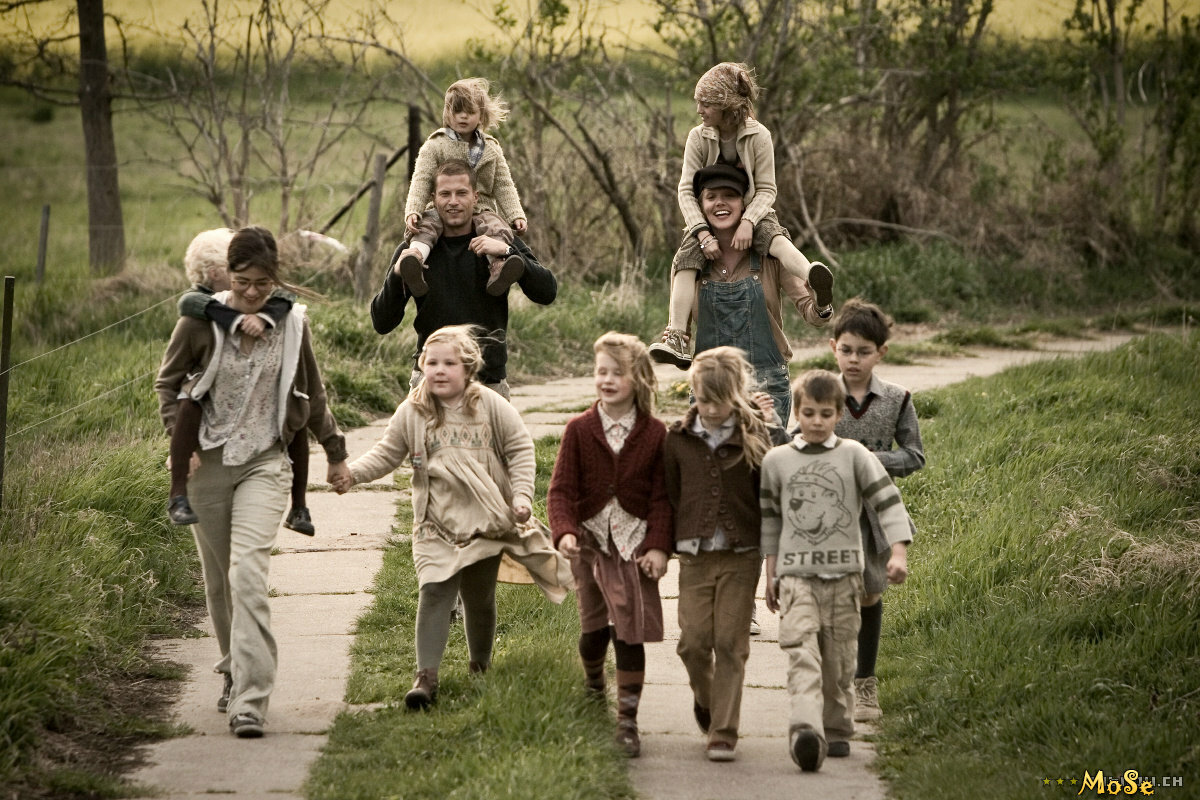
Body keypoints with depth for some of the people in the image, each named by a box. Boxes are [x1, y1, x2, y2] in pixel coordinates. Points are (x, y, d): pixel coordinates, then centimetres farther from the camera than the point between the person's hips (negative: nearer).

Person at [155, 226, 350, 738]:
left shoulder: (291, 322, -1)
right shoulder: (201, 320, -5)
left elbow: (312, 395, 14)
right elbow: (168, 382, 9)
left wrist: (336, 452, 22)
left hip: (265, 464, -1)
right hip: (208, 464, 1)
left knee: (247, 571, -18)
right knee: (217, 580, 8)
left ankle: (249, 701, -22)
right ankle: (235, 672, 31)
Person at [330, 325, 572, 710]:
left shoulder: (491, 406, -3)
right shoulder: (412, 412, -1)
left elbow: (520, 448, 3)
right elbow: (387, 453, 3)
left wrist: (521, 494, -6)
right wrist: (353, 473, -13)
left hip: (486, 520, 0)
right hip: (436, 526, 0)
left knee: (479, 598, 10)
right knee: (434, 593, -14)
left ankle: (481, 666, 31)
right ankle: (426, 675, -19)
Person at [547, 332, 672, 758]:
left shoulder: (654, 434, -2)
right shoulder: (579, 430, -1)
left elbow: (661, 497, 0)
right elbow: (561, 489, -5)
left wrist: (658, 546, -10)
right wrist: (564, 531, -21)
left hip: (634, 540, -1)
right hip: (590, 538, 1)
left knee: (631, 630, -7)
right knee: (593, 624, 9)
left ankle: (627, 722, -3)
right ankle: (592, 683, 41)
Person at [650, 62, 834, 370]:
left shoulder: (758, 136, -10)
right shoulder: (698, 137, -5)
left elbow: (766, 190, -11)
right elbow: (686, 189, -10)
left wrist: (748, 222, -31)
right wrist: (703, 234, -25)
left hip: (751, 214, -2)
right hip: (708, 217, 2)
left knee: (776, 238, -35)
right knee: (686, 258, -27)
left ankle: (819, 293, -61)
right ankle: (676, 340, -35)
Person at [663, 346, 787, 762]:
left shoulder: (755, 438, -1)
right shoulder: (678, 439, 3)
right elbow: (669, 495, 11)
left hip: (741, 556, -2)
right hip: (695, 556, 2)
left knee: (731, 644, -3)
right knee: (694, 641, -3)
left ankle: (723, 733, 2)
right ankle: (705, 696, 29)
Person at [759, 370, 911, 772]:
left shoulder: (855, 455, 3)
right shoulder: (776, 460, 7)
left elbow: (888, 501, 0)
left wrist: (898, 553, -11)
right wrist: (771, 573, 16)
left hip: (843, 573, 1)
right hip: (796, 573, -1)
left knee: (839, 659, 6)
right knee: (802, 653, -18)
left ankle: (836, 730, 23)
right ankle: (805, 731, -34)